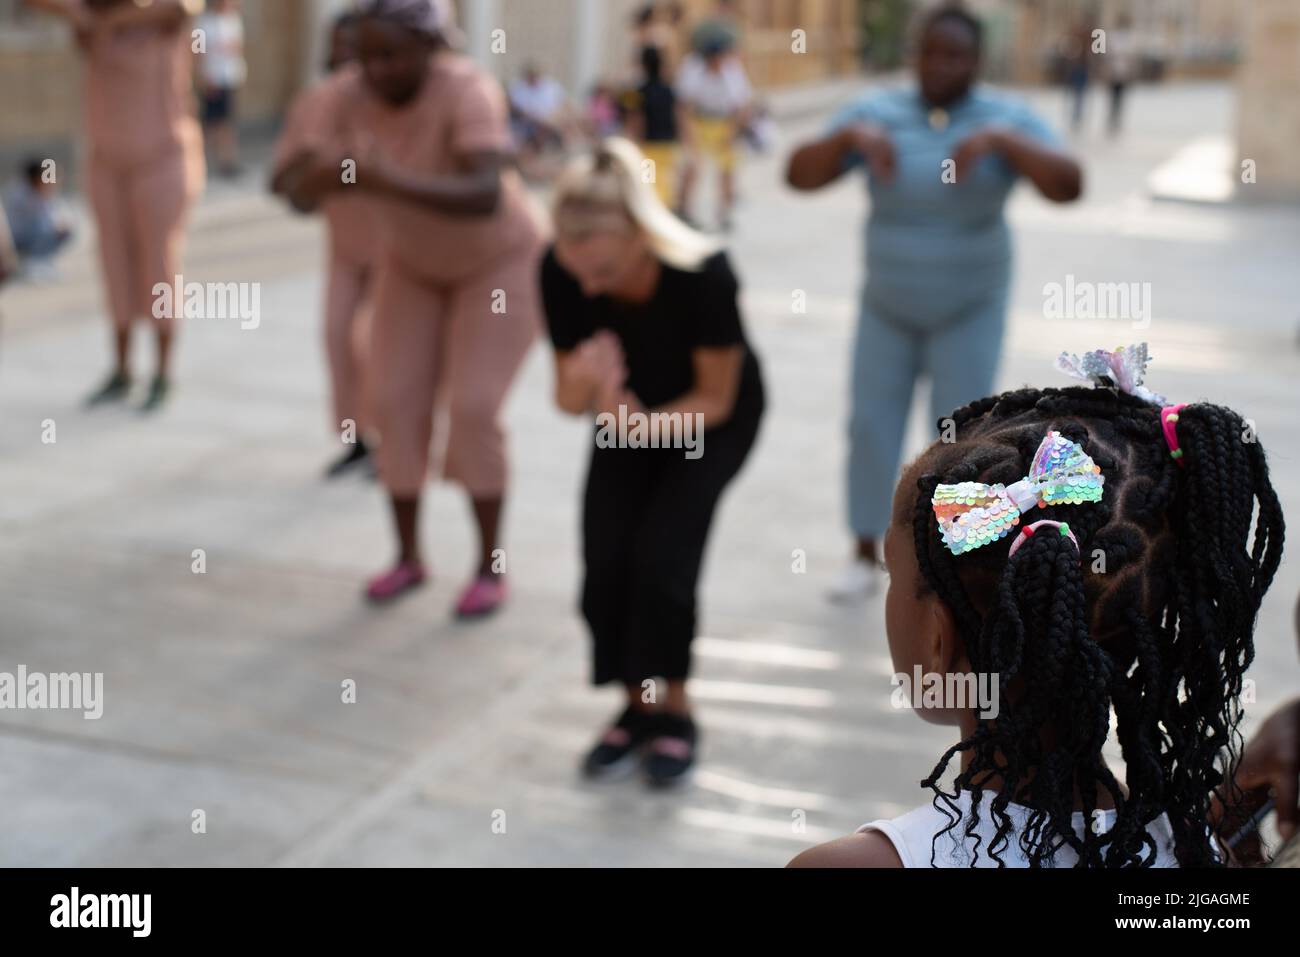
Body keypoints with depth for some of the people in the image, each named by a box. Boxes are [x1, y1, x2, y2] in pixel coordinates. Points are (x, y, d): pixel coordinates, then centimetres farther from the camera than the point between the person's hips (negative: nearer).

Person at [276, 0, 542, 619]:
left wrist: (387, 180, -60)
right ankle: (409, 557, 14)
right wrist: (314, 178, -46)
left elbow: (486, 197, -49)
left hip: (500, 262, -5)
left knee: (471, 411, -14)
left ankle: (491, 566, 3)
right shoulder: (346, 96, -20)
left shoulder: (467, 91, -35)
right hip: (416, 264, 5)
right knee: (395, 405, -2)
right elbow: (300, 195, -22)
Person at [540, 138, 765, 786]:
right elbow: (567, 397, -16)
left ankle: (675, 710, 5)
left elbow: (716, 398, -21)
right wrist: (584, 384, -40)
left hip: (711, 419, -3)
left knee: (661, 553, -19)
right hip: (626, 412, 4)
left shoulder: (703, 276, -35)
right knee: (605, 559, -11)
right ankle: (638, 706, 12)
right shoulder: (561, 275, -26)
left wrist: (645, 423, -39)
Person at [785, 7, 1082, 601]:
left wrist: (1002, 140, -39)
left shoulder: (1008, 120, -13)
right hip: (889, 307, 2)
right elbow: (799, 175, -17)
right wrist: (849, 136, -35)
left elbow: (1069, 187, -26)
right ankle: (865, 559, 22)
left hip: (969, 311, -2)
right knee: (871, 429, 4)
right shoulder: (878, 114, -9)